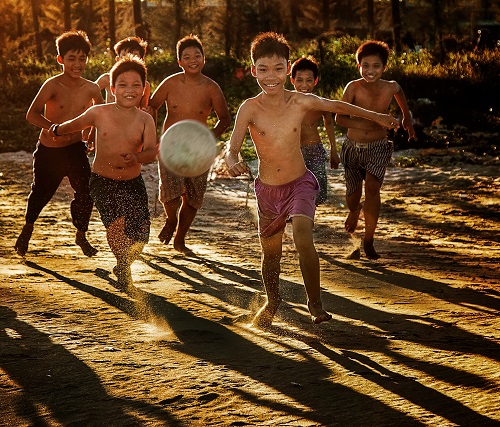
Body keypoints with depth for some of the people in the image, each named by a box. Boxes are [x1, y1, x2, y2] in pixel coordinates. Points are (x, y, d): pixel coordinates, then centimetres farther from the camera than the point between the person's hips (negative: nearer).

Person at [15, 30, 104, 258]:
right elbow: (32, 114, -25)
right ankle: (27, 229, 42)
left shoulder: (91, 89, -5)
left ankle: (81, 236, 14)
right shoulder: (52, 85, -18)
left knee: (85, 192, -9)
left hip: (75, 149, 2)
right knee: (41, 192, 14)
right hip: (48, 151, -2)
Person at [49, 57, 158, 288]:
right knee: (117, 225, -21)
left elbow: (151, 151, -18)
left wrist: (136, 158, -39)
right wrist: (57, 130, 33)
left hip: (133, 183, 1)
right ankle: (124, 267, 9)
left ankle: (123, 266, 30)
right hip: (102, 182, -1)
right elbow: (76, 124, 15)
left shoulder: (145, 119, -5)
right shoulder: (99, 113, -5)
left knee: (139, 236, -5)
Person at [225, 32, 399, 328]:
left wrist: (376, 117, 15)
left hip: (300, 184, -1)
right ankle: (272, 301, 43)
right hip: (267, 189, 1)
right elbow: (232, 149, -21)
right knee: (271, 252, 14)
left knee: (303, 239, -25)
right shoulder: (250, 108, -16)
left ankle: (315, 303, -6)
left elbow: (338, 106, 6)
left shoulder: (301, 102, -12)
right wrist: (234, 163, -46)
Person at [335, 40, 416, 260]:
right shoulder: (354, 88, -19)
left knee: (372, 187, -23)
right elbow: (340, 118, -18)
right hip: (353, 148, 0)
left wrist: (406, 116, 23)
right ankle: (354, 211, 50)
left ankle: (368, 240, -12)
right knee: (352, 196, 10)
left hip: (378, 148, 0)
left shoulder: (389, 88, -12)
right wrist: (365, 124, -32)